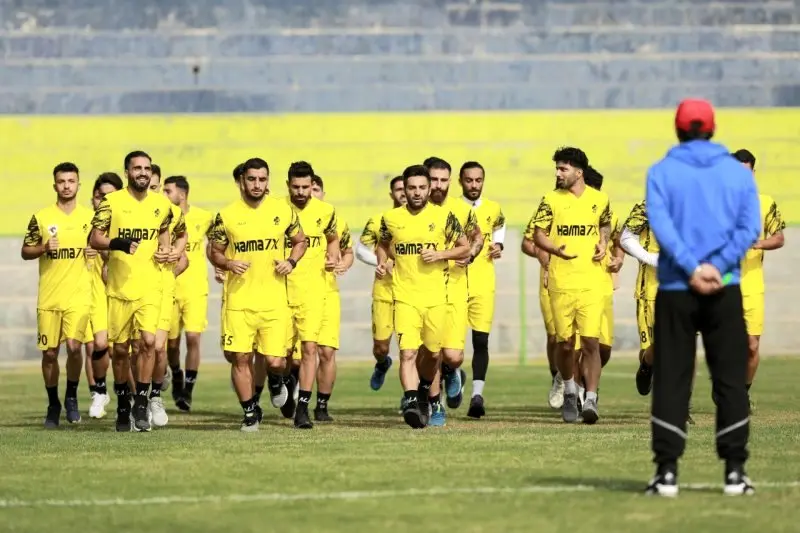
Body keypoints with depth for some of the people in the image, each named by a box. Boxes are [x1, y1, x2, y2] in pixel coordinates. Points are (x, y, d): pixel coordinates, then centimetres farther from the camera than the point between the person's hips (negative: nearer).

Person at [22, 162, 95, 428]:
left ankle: (72, 396, 7)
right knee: (49, 352, 4)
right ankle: (53, 405, 22)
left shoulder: (90, 217, 6)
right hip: (49, 296, 1)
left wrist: (96, 252, -5)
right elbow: (25, 251, 6)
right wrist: (43, 248, -13)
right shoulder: (41, 217, 3)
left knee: (74, 346, -17)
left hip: (79, 295, -1)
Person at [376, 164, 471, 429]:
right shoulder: (391, 218, 4)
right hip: (405, 296, -1)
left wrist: (440, 255, -10)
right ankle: (411, 401, -24)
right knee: (408, 352, -17)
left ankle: (424, 391, 39)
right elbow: (383, 244, 23)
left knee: (432, 352, 13)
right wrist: (381, 263, 3)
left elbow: (465, 248, 7)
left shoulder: (443, 216, 0)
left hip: (436, 296, 1)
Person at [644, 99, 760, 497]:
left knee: (671, 381, 3)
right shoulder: (738, 172, 7)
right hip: (725, 291, 1)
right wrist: (716, 266, -12)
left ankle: (667, 471, -3)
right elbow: (750, 226, -5)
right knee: (730, 379, 6)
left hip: (675, 291, -1)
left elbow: (660, 223, -11)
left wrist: (691, 269, -16)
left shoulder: (662, 172, 4)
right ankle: (734, 471, 2)